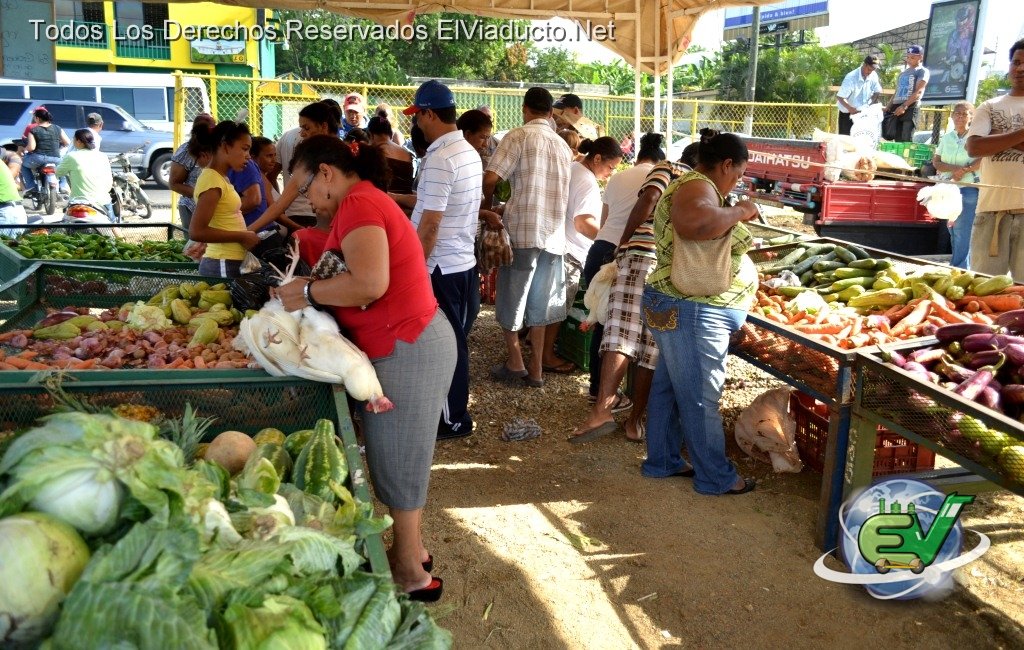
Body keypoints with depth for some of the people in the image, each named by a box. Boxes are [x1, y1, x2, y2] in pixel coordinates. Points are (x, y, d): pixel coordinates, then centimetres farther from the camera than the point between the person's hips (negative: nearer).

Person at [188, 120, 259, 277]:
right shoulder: (212, 180, -14)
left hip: (228, 264, 9)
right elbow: (196, 232, -21)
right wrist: (242, 237, -16)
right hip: (223, 266, -9)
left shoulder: (220, 178, 13)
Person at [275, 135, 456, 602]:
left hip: (406, 349, -10)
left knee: (396, 459, 3)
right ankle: (411, 547, 34)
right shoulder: (367, 201, 16)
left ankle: (410, 573, 18)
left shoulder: (358, 204, -16)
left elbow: (369, 284, -29)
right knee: (401, 454, 19)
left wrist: (308, 292, -16)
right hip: (410, 342, 10)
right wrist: (312, 289, 3)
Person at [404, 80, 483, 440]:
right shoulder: (469, 152, 10)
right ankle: (454, 408, 30)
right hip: (463, 262, 9)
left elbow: (430, 224, -21)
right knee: (454, 341, 17)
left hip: (441, 268, -9)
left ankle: (453, 420, 14)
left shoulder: (439, 160, -19)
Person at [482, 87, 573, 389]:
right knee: (539, 303, 13)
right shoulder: (563, 145, 13)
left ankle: (515, 362, 17)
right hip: (554, 234, 5)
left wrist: (487, 203, 7)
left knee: (511, 299, 11)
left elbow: (490, 178, -15)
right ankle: (536, 369, 17)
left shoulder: (519, 136, -6)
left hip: (521, 230, -5)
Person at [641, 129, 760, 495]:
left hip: (679, 309, 11)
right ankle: (716, 478, 13)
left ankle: (662, 461, 30)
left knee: (668, 388, 17)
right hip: (692, 313, -11)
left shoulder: (695, 186, 17)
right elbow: (695, 223, -41)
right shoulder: (697, 187, -16)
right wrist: (739, 212, -25)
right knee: (700, 398, 0)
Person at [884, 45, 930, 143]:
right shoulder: (903, 73, 26)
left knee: (907, 139, -15)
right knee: (898, 139, 0)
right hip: (896, 108, 7)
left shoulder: (922, 71, 4)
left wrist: (904, 106, -20)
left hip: (910, 107, -7)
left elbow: (918, 92, -9)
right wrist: (888, 108, 14)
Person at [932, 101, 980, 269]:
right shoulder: (946, 137, 11)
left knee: (962, 231, -9)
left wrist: (964, 170, -17)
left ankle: (960, 269, -6)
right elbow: (936, 162, 5)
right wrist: (955, 168, -11)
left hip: (969, 188, -5)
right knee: (953, 230, 9)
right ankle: (956, 267, 17)